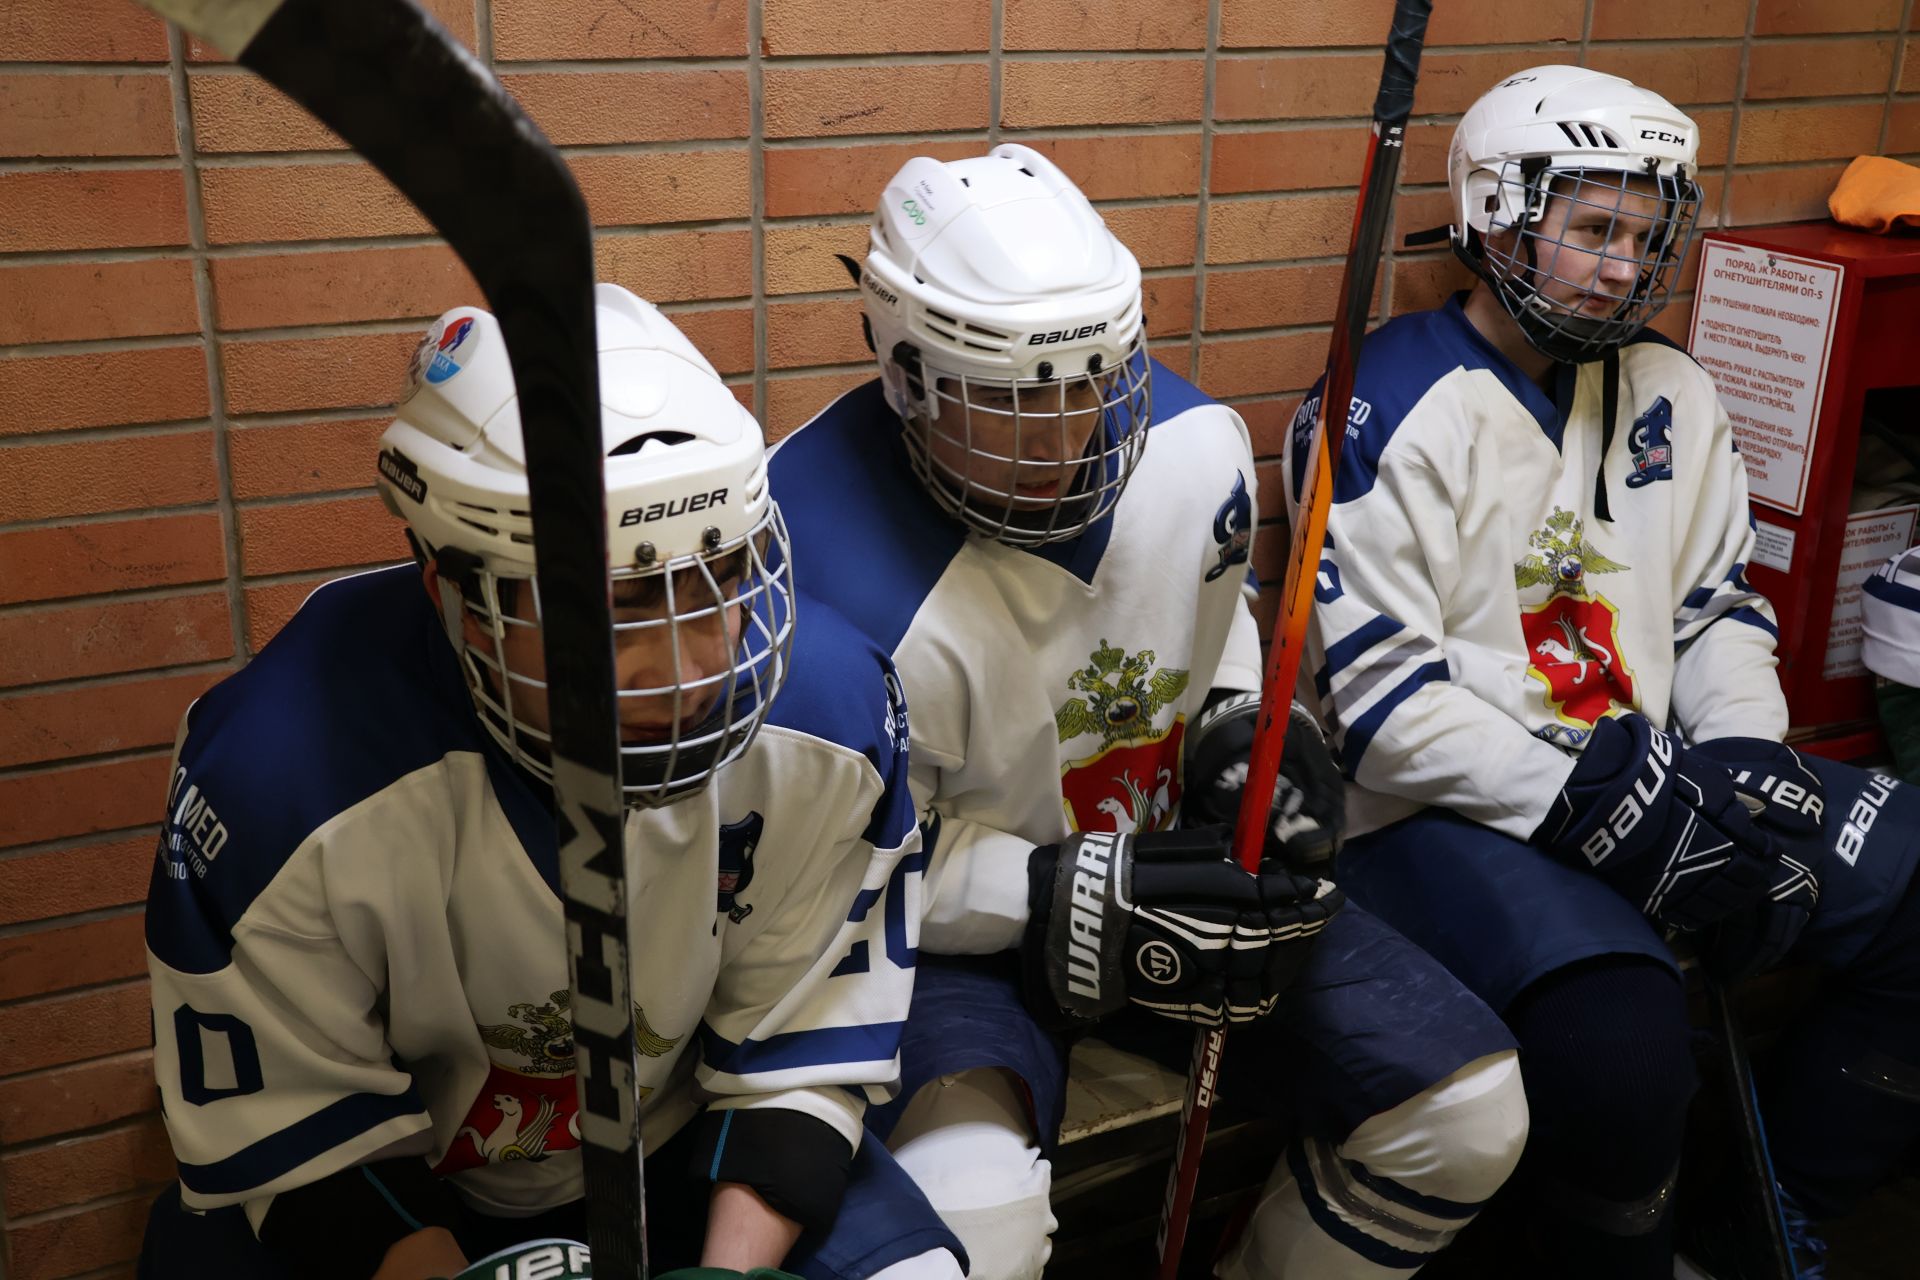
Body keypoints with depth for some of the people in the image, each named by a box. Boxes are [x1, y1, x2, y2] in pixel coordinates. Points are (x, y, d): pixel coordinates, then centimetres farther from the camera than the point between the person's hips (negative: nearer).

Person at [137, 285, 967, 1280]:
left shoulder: (831, 714, -23)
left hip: (684, 1158, 1)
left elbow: (806, 1048, -11)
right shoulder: (281, 783, -30)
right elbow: (296, 1137, -16)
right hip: (403, 1194, 0)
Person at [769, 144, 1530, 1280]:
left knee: (1469, 1115, -3)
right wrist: (1092, 899, -24)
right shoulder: (841, 575, -26)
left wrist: (1242, 722, -6)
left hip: (1180, 872, 6)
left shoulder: (1193, 446, -9)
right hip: (964, 925, -5)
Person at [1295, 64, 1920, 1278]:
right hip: (1453, 807, -7)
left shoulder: (1671, 394, 12)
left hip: (1650, 771, 8)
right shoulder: (1388, 413, -11)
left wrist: (1740, 755, -2)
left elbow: (1720, 606, 18)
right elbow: (1380, 700, -16)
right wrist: (1590, 803, -21)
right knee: (1615, 1027, -33)